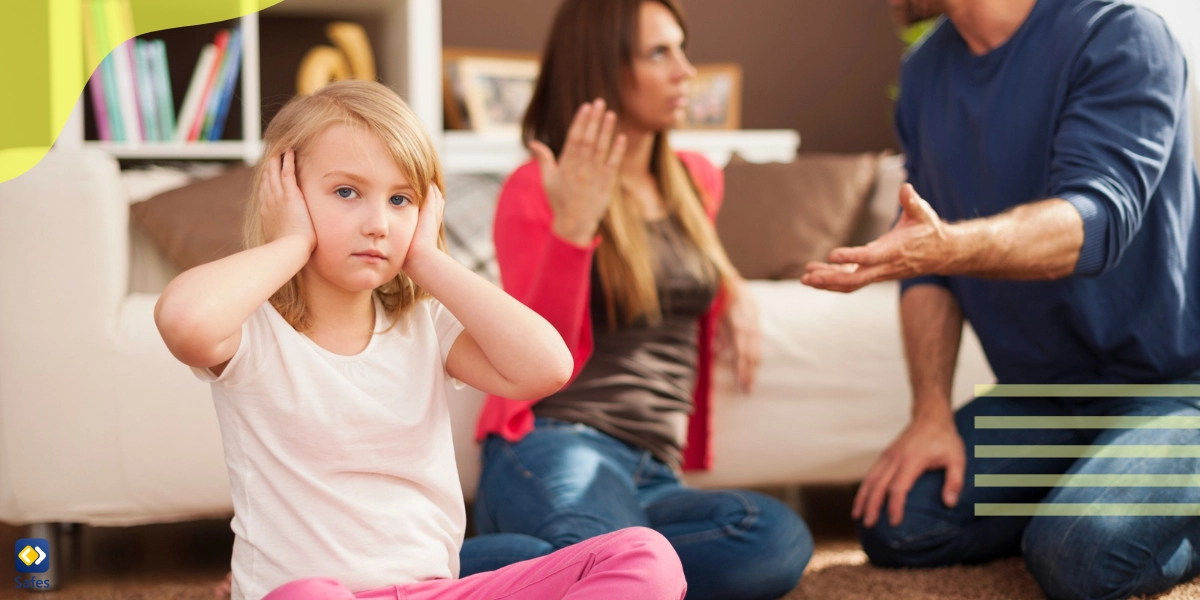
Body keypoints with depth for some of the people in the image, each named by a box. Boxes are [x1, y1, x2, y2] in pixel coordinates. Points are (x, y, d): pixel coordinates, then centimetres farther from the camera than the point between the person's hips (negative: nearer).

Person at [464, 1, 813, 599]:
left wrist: (733, 287, 18)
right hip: (558, 444, -6)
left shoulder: (696, 180, 18)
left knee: (781, 540, -30)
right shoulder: (535, 189, 1)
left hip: (656, 473, 6)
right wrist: (572, 227, -17)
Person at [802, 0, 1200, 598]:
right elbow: (928, 265, 7)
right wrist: (931, 413, -6)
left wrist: (947, 247, -48)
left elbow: (1096, 220, -30)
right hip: (1038, 393, 7)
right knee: (895, 527, -11)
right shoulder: (925, 71, 5)